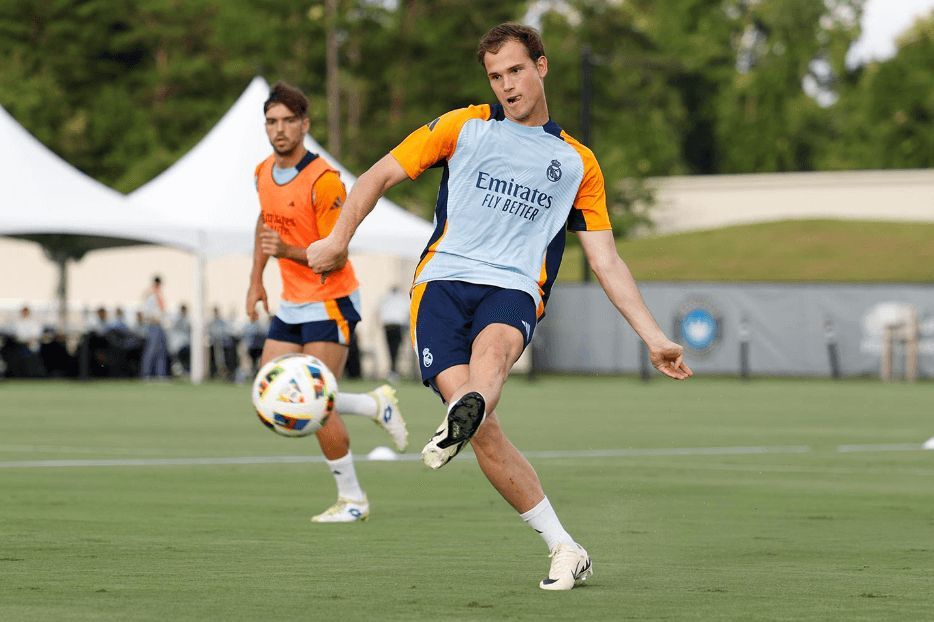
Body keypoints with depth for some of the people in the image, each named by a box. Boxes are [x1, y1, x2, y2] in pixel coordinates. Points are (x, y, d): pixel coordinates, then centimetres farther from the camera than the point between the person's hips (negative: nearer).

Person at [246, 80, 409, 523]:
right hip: (290, 305, 8)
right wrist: (256, 279, 21)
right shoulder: (264, 173, 5)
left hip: (329, 303, -8)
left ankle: (352, 500, 5)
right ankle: (376, 405, 19)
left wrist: (288, 251, -36)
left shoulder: (323, 180, -19)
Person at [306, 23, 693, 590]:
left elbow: (606, 260, 21)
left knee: (493, 347, -39)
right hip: (443, 281, 0)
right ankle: (566, 551, -15)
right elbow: (382, 175, 18)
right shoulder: (464, 127, 17)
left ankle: (458, 427, -72)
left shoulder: (578, 163, 20)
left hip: (513, 291, 0)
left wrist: (654, 337, 14)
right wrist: (339, 240, 5)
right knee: (485, 432, -21)